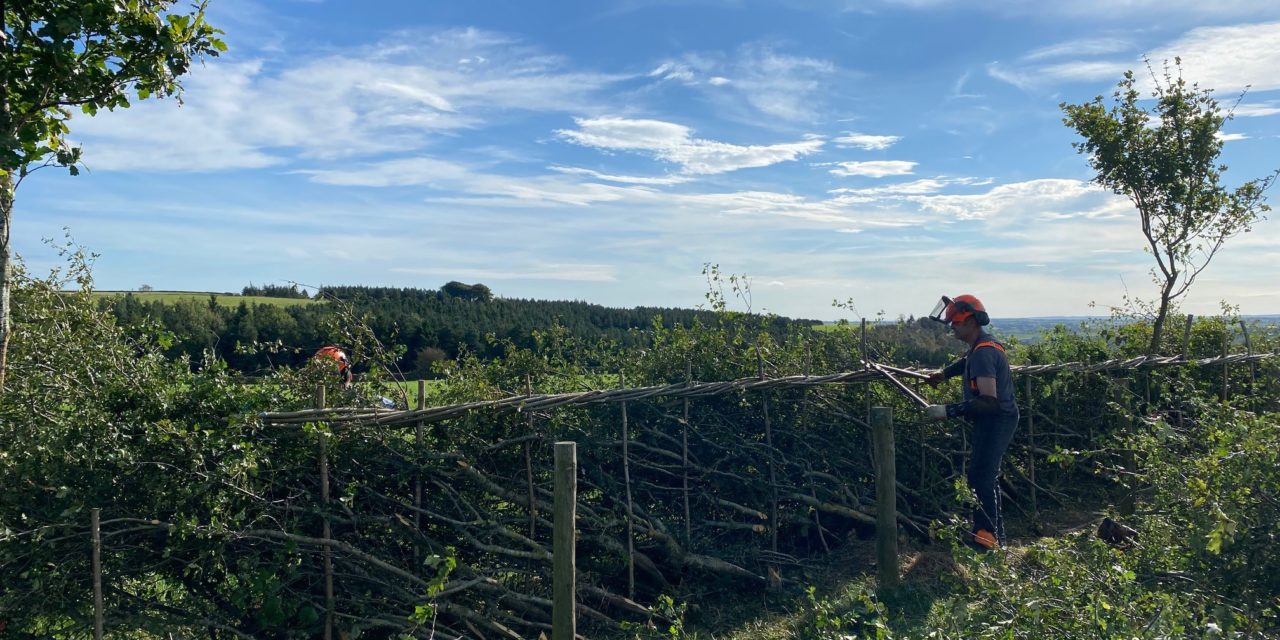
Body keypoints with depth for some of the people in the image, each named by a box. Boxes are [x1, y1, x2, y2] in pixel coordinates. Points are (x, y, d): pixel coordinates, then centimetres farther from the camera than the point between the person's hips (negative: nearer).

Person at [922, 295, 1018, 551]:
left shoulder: (983, 353, -25)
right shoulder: (982, 344, 7)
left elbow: (988, 400, -33)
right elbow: (968, 363, 34)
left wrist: (948, 411, -33)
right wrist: (944, 373, 22)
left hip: (996, 421, -11)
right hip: (995, 420, 11)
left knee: (980, 476, -9)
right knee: (987, 474, 18)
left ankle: (985, 537, -4)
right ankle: (996, 532, 29)